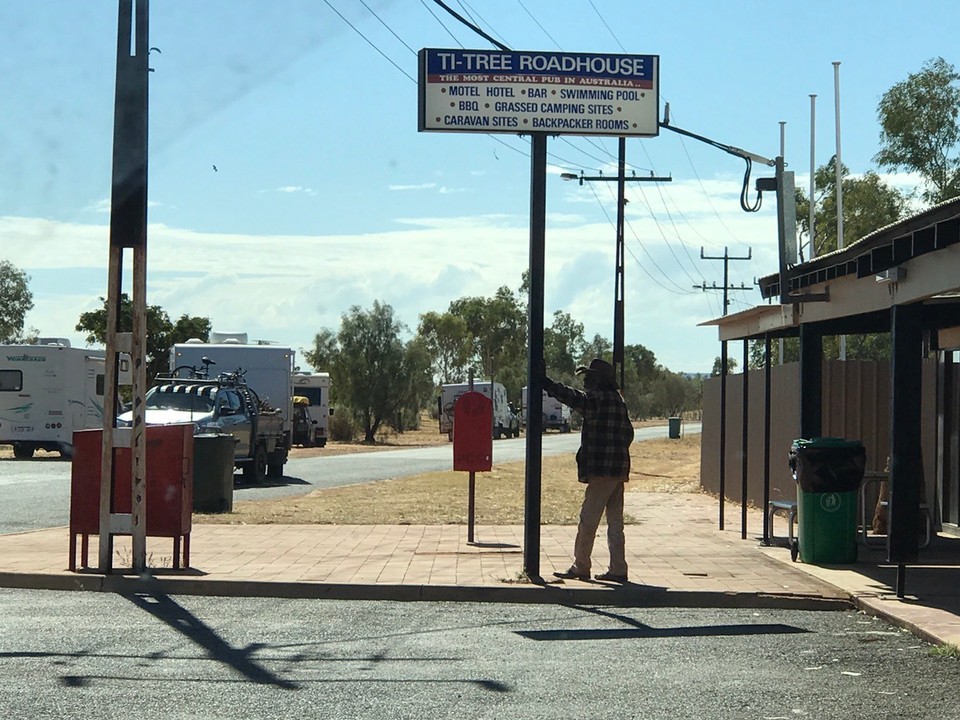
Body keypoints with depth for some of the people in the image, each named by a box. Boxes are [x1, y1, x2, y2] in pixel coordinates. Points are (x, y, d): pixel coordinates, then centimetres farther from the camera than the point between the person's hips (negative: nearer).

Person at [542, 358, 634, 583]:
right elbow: (628, 433, 22)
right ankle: (618, 570, 10)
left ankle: (581, 567, 3)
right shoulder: (618, 401, 17)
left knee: (588, 520, -2)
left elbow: (571, 397, -22)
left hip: (602, 470, -9)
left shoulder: (598, 398, -10)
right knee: (615, 521, 10)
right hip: (618, 469, 9)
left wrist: (545, 382, -22)